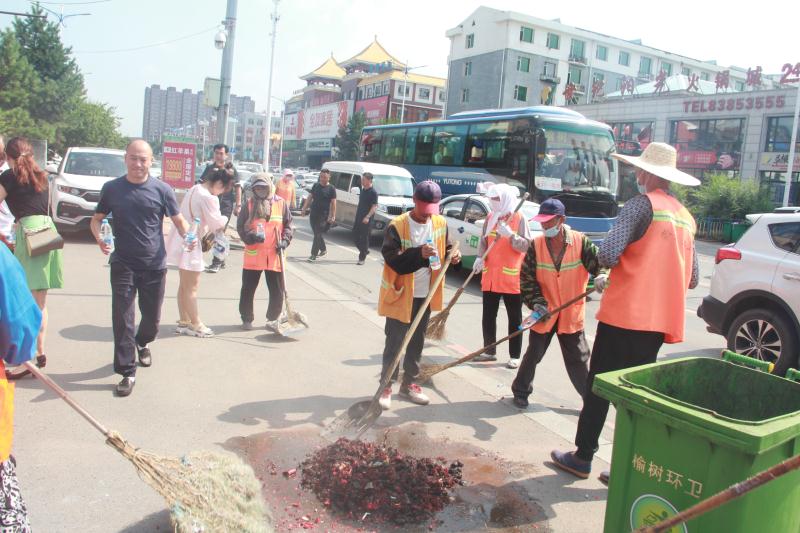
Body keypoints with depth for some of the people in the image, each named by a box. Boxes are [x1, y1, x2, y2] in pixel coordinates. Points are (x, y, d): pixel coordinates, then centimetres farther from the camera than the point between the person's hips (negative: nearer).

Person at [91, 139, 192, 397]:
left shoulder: (162, 190, -3)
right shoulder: (111, 189, 0)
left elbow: (179, 220, 2)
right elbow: (96, 219, 9)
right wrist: (99, 238, -14)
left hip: (154, 265, 0)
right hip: (123, 265, 0)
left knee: (152, 317, 14)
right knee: (122, 318, -4)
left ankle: (142, 343, 46)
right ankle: (127, 372, 5)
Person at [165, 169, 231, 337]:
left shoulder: (194, 190, 10)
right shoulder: (208, 198, -20)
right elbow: (217, 223, -15)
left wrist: (209, 229, 4)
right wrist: (225, 219, 5)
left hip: (182, 241, 10)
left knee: (184, 285, 16)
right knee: (192, 287, 0)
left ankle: (184, 322, 24)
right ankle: (195, 324, 9)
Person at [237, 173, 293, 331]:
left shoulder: (281, 203, 3)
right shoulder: (249, 204, 1)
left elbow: (288, 224, 8)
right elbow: (240, 226, 0)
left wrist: (285, 240, -7)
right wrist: (251, 237, -18)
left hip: (275, 256, 1)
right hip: (253, 255, 0)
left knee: (277, 291, 7)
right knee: (248, 289, 8)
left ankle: (273, 319, 25)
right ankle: (247, 318, 25)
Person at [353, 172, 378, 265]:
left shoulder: (373, 192, -13)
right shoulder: (363, 190, 11)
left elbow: (375, 206, -19)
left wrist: (367, 217, -27)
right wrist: (357, 211, 18)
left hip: (366, 219, -8)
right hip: (358, 217, 8)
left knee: (364, 237, -2)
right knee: (355, 235, 10)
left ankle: (362, 258, 5)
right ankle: (365, 250, 28)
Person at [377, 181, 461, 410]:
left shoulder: (440, 223, 1)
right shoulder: (397, 226, -16)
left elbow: (445, 249, 13)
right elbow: (392, 259, -21)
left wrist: (453, 255, -10)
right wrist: (419, 253, -35)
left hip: (425, 295, 5)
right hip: (400, 294, -5)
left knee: (417, 342, 15)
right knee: (394, 342, 4)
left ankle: (409, 383, 29)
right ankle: (386, 386, 16)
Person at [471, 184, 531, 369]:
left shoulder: (519, 218, -7)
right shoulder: (491, 217, 9)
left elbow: (526, 245, -10)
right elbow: (483, 240, 9)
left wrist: (510, 234, -24)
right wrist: (480, 258, -8)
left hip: (511, 277, -5)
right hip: (490, 276, 6)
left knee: (514, 318, 4)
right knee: (488, 316, 12)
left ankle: (515, 356, 10)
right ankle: (489, 351, 24)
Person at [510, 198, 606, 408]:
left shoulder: (581, 241, -11)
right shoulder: (536, 245, -7)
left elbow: (598, 261, -15)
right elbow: (527, 278, -6)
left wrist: (601, 275, -38)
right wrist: (537, 302, -16)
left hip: (572, 314, -1)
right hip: (544, 313, 1)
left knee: (579, 359, 7)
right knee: (533, 354, 11)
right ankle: (521, 391, 29)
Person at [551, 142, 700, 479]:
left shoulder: (641, 204, -10)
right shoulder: (685, 217, 13)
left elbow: (607, 254, -21)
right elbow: (692, 279, 16)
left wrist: (605, 269, 1)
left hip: (625, 315, -7)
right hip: (661, 321, 7)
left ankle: (582, 457, 16)